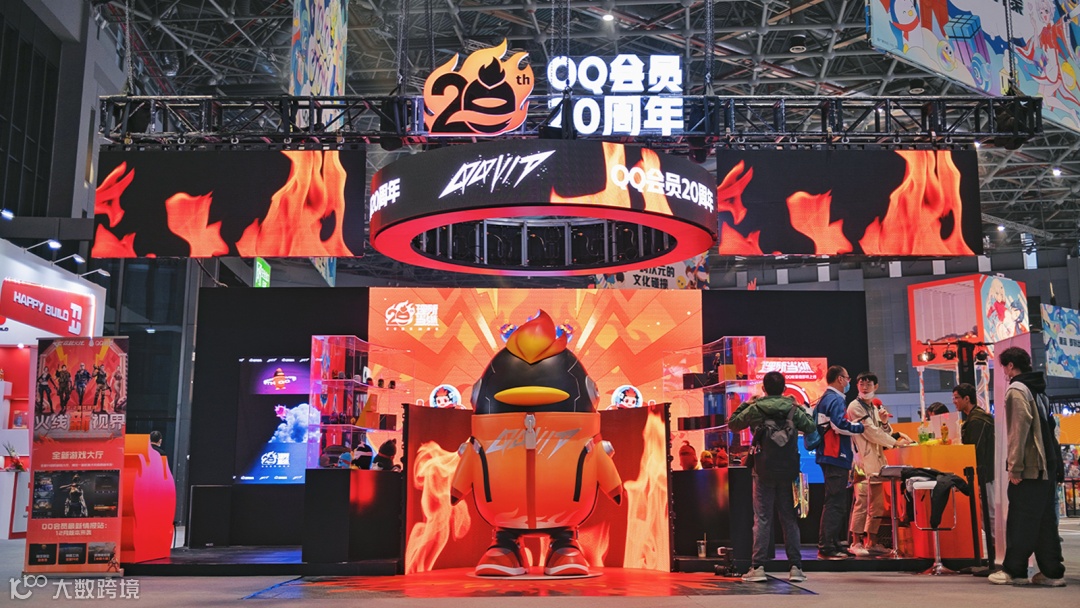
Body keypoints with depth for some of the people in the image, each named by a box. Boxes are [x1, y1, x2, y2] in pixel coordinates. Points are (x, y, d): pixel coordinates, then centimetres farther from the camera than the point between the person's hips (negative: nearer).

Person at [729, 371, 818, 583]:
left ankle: (758, 567, -1)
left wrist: (746, 404, 18)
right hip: (788, 470, 1)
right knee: (789, 518, 8)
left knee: (762, 518, 2)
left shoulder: (754, 409, -4)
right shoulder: (793, 408, -1)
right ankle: (795, 567, 8)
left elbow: (732, 424, 8)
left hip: (764, 471, -1)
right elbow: (812, 428, 10)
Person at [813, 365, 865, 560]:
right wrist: (861, 427, -10)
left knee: (834, 503, 15)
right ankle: (827, 547, -10)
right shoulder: (836, 399, -12)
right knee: (835, 503, -9)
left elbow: (813, 424, 22)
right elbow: (840, 425, -23)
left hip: (828, 456, 11)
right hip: (836, 457, -11)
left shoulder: (824, 399, 18)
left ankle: (829, 545, 19)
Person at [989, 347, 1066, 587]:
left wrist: (1014, 466, -17)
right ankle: (1052, 571, 11)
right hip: (1048, 466, 9)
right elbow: (1048, 427, 20)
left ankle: (1014, 571, 2)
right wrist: (1055, 464, 22)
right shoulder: (1038, 390, 18)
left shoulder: (1017, 390, -10)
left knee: (1020, 520, -3)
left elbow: (1020, 429, -18)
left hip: (1029, 467, -9)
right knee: (1046, 519, 10)